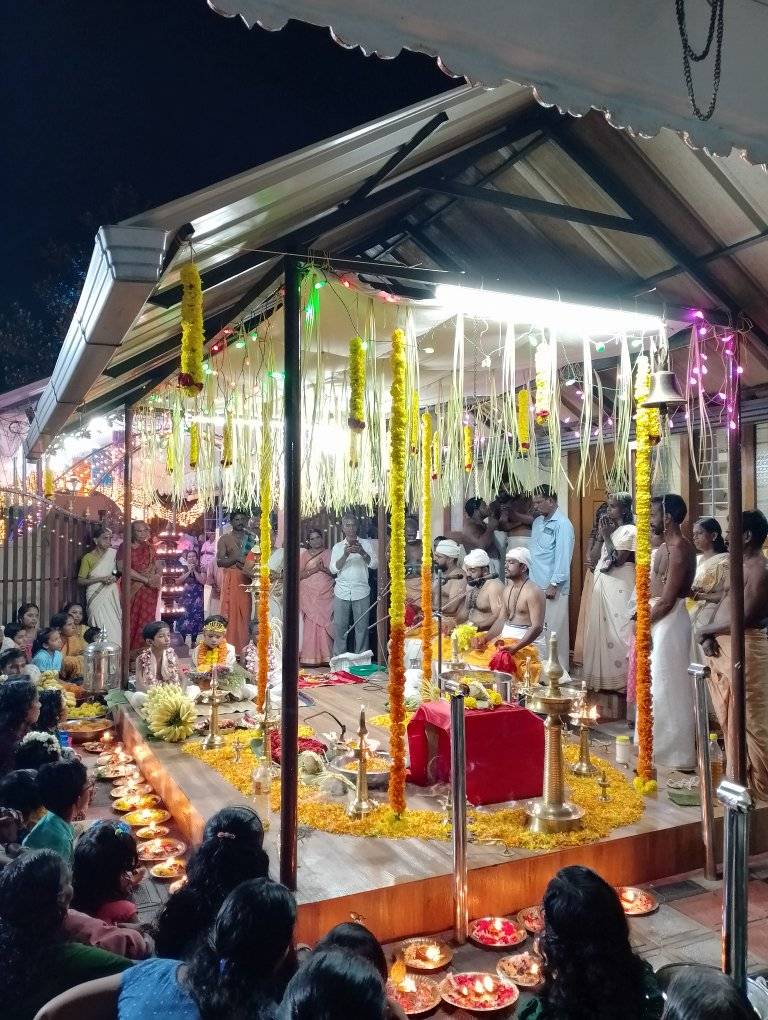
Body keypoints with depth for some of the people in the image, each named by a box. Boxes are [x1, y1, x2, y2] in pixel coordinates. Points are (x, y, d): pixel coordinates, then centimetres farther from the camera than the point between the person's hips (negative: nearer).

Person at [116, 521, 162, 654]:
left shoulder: (149, 548, 12)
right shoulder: (125, 546, -2)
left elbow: (157, 566, 17)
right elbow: (123, 568, -13)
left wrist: (158, 575, -8)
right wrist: (146, 580, -15)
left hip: (149, 590, 4)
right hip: (133, 590, -4)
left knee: (146, 622, 2)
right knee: (132, 622, -4)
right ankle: (130, 652, 2)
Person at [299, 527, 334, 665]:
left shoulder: (329, 553, 11)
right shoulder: (303, 554, 11)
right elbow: (299, 575, 2)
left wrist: (324, 569, -10)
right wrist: (313, 570, -10)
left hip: (326, 595, 0)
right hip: (308, 596, 0)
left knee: (325, 625, -5)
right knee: (310, 626, -7)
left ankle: (325, 657, -3)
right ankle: (310, 658, -6)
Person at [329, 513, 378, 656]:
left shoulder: (366, 543, 7)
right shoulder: (337, 547, 11)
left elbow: (375, 565, -2)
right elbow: (333, 569, 0)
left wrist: (362, 553, -18)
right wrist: (345, 554, -15)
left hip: (361, 592, -1)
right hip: (341, 593, 1)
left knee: (362, 628, 0)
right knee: (339, 628, 1)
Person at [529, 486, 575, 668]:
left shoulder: (562, 524, -10)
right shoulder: (538, 521, 15)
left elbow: (563, 557, -15)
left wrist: (554, 585, -17)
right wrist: (530, 579, 13)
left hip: (552, 588, -8)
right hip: (536, 585, 8)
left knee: (554, 631, -3)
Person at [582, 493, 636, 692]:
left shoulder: (630, 531, -10)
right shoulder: (614, 529, 16)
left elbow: (617, 560, -16)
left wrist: (606, 536, -11)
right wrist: (602, 534, 8)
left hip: (619, 588, -9)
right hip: (605, 586, 9)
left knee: (617, 631, -6)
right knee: (605, 629, 11)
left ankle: (620, 678, 1)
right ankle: (605, 676, 18)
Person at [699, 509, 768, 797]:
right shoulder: (743, 565, 15)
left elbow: (743, 617, -23)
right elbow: (724, 604, 16)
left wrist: (706, 630, -10)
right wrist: (710, 635, 0)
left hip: (744, 649, -10)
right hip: (724, 647, 10)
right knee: (730, 717, 17)